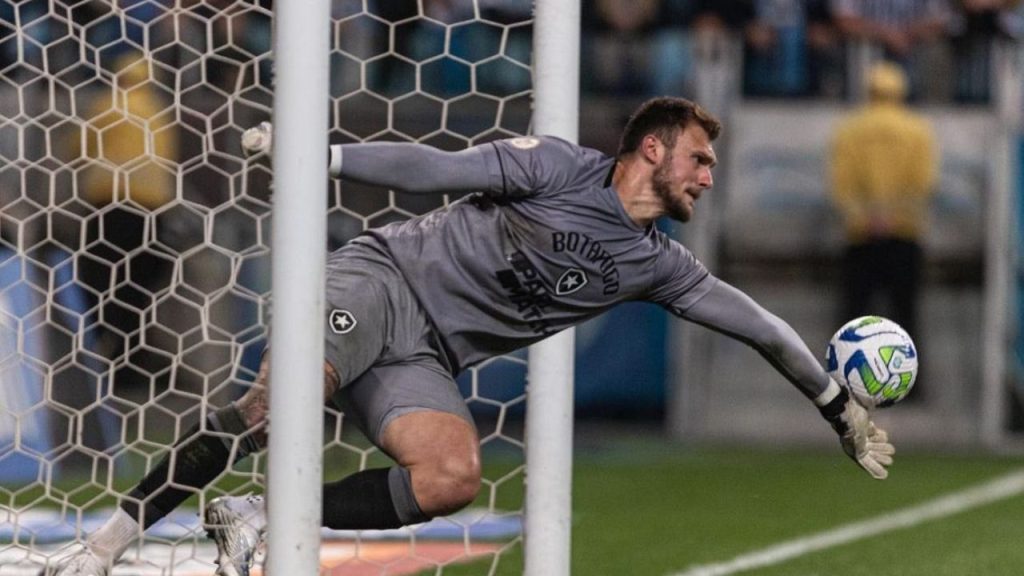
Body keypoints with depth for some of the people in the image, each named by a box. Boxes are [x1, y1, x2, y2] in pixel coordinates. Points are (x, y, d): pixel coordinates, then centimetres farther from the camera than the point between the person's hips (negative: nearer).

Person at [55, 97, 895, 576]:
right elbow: (439, 170, -7)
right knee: (276, 403, -31)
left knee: (453, 476, -27)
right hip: (384, 278, -5)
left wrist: (841, 407, 21)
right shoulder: (560, 167, -4)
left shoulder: (657, 263, 11)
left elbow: (755, 324, 17)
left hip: (426, 361, 5)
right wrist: (321, 157, -15)